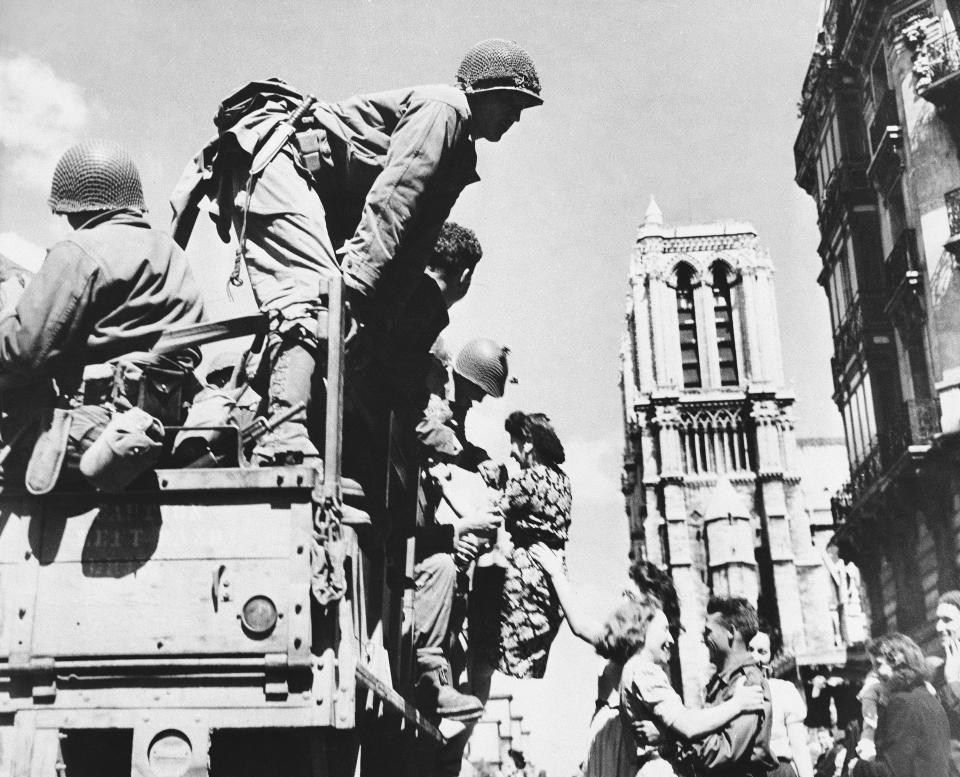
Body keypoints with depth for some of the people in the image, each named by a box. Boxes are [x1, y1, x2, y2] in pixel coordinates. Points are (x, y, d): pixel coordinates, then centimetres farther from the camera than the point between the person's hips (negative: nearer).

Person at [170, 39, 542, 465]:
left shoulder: (458, 157, 21)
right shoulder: (443, 106, -8)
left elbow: (414, 246, 15)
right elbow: (389, 201, -23)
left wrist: (377, 317, 8)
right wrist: (357, 288, -30)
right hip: (273, 156, -10)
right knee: (313, 293, -25)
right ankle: (286, 440, -40)